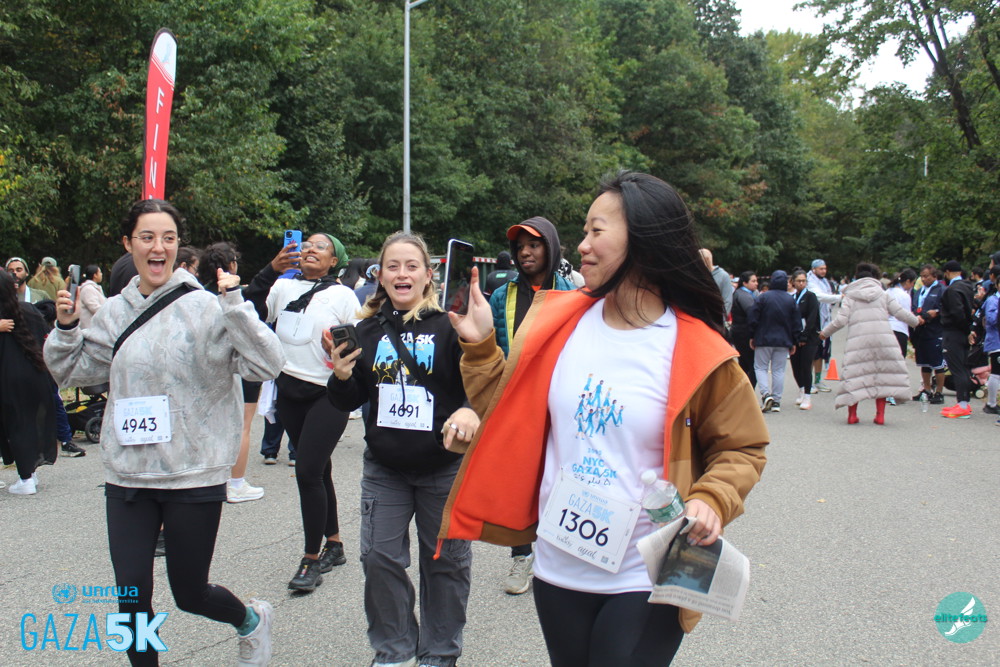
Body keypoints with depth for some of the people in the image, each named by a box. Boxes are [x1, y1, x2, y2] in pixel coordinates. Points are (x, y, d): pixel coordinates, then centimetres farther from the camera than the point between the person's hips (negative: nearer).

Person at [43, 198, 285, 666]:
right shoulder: (114, 312, 5)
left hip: (194, 475, -4)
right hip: (127, 475, 4)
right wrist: (66, 328, 0)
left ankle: (251, 620, 41)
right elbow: (70, 372, 17)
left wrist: (234, 306, -27)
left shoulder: (206, 307, -9)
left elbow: (268, 365, -18)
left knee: (190, 593, 10)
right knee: (132, 599, 7)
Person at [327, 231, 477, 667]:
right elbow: (349, 402, 8)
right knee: (379, 557, 5)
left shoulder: (448, 325, -10)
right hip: (384, 467, 3)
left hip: (443, 466, -3)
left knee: (445, 560, 10)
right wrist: (342, 376, -13)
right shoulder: (369, 330, 3)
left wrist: (470, 411, -32)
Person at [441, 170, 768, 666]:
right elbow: (509, 416, 8)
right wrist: (479, 344, -3)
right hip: (558, 569, 4)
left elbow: (742, 447, -1)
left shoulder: (698, 353, -12)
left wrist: (711, 500, -18)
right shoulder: (559, 323, -1)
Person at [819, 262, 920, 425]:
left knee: (855, 374, 3)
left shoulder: (850, 296, 11)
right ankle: (880, 414, 8)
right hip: (883, 337, 1)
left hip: (858, 340, -1)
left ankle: (852, 414, 3)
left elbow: (841, 320, 2)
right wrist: (916, 321, 31)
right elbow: (900, 312, 12)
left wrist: (825, 332, 16)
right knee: (882, 374, 9)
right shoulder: (882, 294, 14)